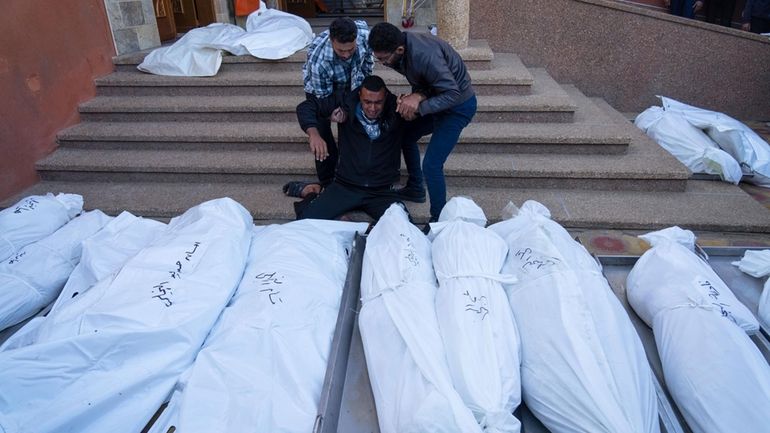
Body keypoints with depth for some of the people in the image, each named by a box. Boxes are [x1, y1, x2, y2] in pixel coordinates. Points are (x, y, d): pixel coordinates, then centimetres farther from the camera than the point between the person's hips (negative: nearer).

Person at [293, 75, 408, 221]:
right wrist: (314, 134, -19)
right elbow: (306, 106, -1)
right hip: (345, 186, 0)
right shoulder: (346, 103, -4)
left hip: (382, 191, 1)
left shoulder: (396, 109, -6)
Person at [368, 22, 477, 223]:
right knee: (406, 136, 22)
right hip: (437, 98, 9)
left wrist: (418, 106, -34)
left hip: (458, 105, -9)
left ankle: (438, 220, 3)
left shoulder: (425, 56, -36)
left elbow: (453, 94, -31)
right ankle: (415, 189, 40)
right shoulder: (400, 46, -10)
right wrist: (415, 96, -21)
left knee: (431, 165, -15)